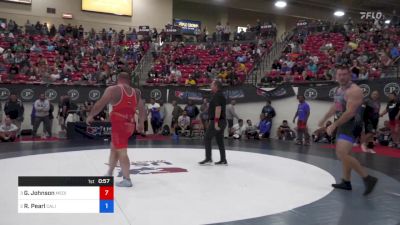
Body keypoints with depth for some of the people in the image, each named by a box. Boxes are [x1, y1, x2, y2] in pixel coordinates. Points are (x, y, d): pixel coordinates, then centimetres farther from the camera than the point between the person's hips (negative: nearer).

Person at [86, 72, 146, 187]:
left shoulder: (113, 89, -4)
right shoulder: (136, 92, 12)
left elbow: (100, 105, -5)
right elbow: (142, 110, 13)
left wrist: (90, 116, 9)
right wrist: (140, 123, 25)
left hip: (119, 124, -6)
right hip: (130, 124, 7)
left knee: (121, 152, 1)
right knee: (114, 148, 23)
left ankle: (127, 179, 5)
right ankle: (109, 174, 34)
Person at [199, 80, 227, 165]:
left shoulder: (217, 95, -13)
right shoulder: (221, 95, 19)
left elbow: (218, 108, -22)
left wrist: (216, 122, -25)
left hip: (216, 121, -10)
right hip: (222, 121, 10)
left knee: (207, 138, -5)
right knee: (220, 140, 11)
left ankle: (208, 159, -5)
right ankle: (223, 160, 12)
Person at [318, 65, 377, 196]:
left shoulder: (354, 90, -18)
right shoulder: (338, 90, 11)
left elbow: (350, 113, -25)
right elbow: (335, 107, 26)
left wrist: (334, 125, -23)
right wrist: (324, 119, 33)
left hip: (351, 125, -10)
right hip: (342, 125, 10)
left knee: (343, 154, -19)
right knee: (342, 154, 15)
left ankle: (367, 178, -9)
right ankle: (346, 182, 27)